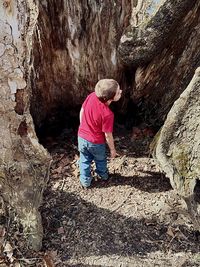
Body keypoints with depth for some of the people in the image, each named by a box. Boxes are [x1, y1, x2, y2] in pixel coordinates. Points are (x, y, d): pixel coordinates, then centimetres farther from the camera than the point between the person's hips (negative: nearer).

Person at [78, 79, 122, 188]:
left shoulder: (91, 96, -19)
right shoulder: (107, 114, -34)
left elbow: (82, 111, -3)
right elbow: (108, 135, -22)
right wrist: (112, 149, -4)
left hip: (82, 136, 4)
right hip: (96, 143, -4)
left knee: (85, 160, 26)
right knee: (100, 160, 28)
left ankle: (85, 181, 46)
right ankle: (103, 175, 56)